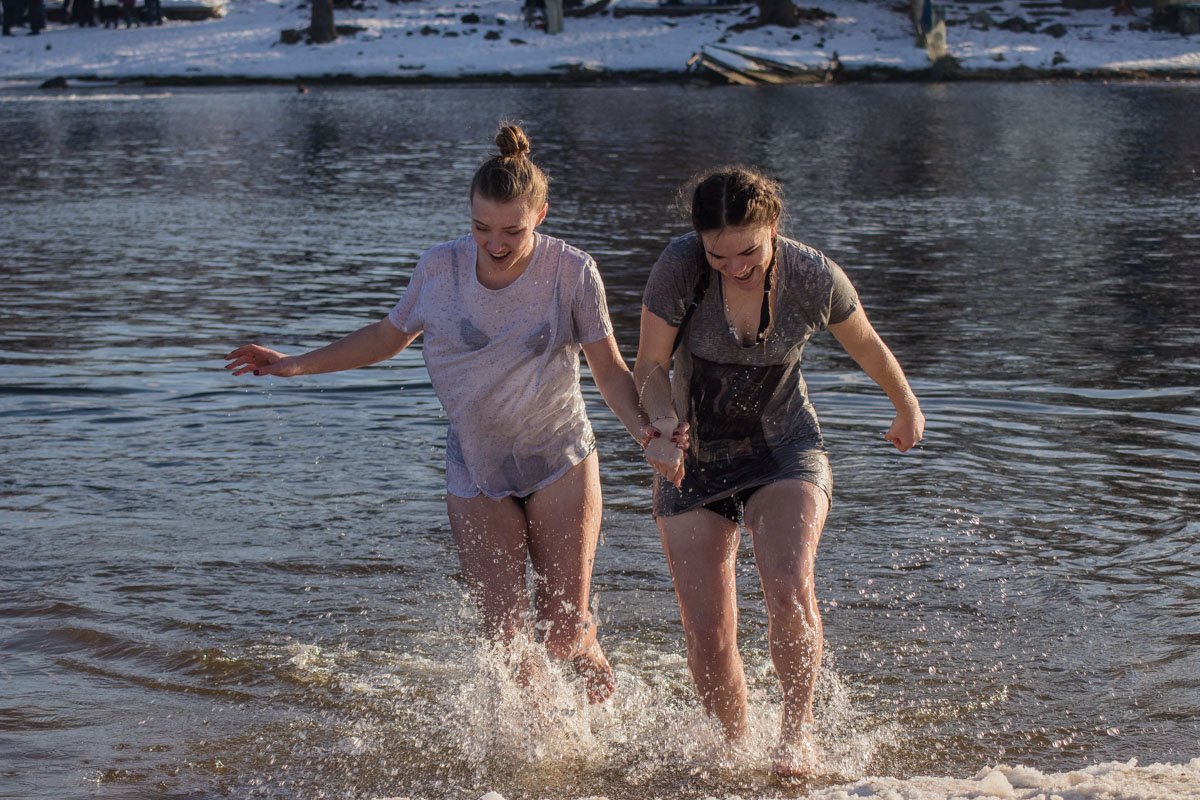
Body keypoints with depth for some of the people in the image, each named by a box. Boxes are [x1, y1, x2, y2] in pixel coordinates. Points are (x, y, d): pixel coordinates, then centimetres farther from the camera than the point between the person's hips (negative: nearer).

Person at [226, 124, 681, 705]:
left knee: (563, 633, -1)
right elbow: (389, 336, 9)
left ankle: (605, 697, 34)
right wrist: (296, 365, 5)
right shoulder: (441, 269, -8)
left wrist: (643, 427, -27)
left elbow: (609, 368, -8)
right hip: (477, 473, 2)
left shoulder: (571, 273, -13)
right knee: (505, 638, -7)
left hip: (561, 463, -2)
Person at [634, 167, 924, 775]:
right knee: (707, 638, -5)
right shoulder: (679, 268, -20)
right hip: (693, 462, 1)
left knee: (788, 589, -28)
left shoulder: (814, 278, -16)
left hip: (783, 451, -1)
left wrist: (906, 406, 20)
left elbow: (865, 345, 4)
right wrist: (662, 428, -28)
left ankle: (797, 726, -6)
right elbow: (650, 368, -9)